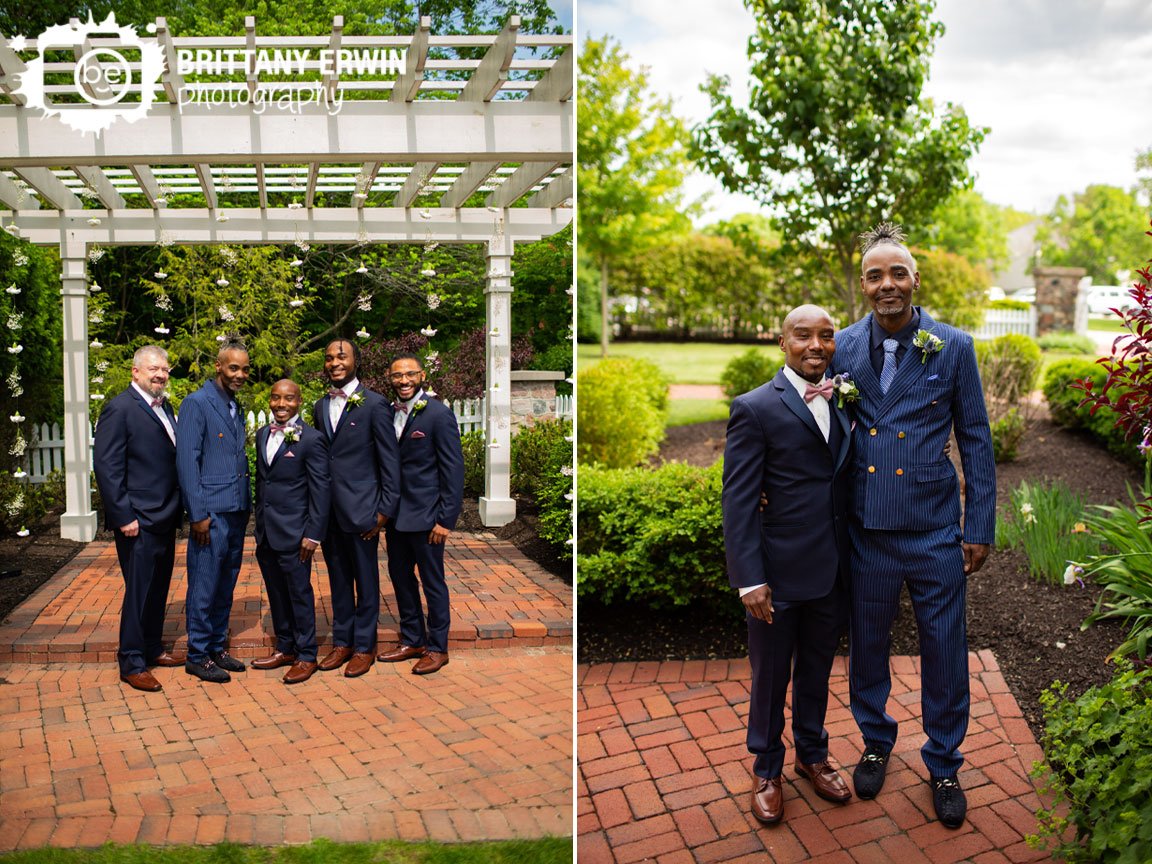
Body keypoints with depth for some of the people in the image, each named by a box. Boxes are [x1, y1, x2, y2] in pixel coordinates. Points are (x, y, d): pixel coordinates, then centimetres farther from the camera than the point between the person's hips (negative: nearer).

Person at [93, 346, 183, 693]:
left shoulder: (165, 407, 12)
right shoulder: (119, 409, -12)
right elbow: (107, 467, -15)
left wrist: (177, 507, 13)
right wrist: (124, 517, -17)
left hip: (165, 517, 8)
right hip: (139, 521, -8)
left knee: (159, 588, 17)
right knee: (139, 591, -1)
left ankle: (152, 648, 30)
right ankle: (132, 663, 10)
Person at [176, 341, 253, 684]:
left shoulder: (236, 407, 15)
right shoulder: (196, 403, -9)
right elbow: (187, 460, -13)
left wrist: (247, 505, 13)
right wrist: (198, 514, -16)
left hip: (237, 511, 8)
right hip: (211, 512, -8)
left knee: (226, 585, 15)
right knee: (204, 587, 0)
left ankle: (217, 647, 26)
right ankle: (198, 656, 11)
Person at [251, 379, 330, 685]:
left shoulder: (311, 439, -11)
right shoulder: (262, 435, 10)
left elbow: (320, 490, -12)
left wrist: (313, 534, -14)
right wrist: (259, 522, 15)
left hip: (293, 533, -7)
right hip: (266, 533, 7)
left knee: (300, 594, 3)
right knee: (276, 594, 16)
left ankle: (306, 656, 15)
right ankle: (285, 648, 30)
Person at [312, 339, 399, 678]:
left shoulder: (374, 404, -7)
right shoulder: (321, 407, 11)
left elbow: (389, 462, -8)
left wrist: (384, 511, -11)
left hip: (360, 507, -5)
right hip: (328, 509, 6)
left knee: (366, 582, 6)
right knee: (338, 580, 15)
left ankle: (364, 646, 18)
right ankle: (342, 642, 27)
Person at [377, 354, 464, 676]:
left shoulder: (438, 414, -13)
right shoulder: (389, 413, 7)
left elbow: (453, 469, -14)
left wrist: (446, 519, -16)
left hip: (425, 515, -7)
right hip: (395, 513, 7)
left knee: (432, 582, 4)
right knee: (400, 577, 16)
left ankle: (437, 648, 19)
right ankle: (412, 640, 32)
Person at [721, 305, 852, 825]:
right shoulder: (755, 408, -12)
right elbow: (737, 501, -14)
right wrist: (749, 580, -17)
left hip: (833, 572, 5)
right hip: (779, 574, -5)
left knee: (816, 672, 22)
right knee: (770, 678, 13)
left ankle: (812, 755, 44)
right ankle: (767, 770, 34)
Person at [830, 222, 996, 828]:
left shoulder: (954, 347, -3)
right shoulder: (844, 347, 0)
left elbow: (976, 441, 0)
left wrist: (980, 527, -2)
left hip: (935, 530, -1)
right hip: (866, 528, 2)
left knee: (944, 652, 9)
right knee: (866, 645, 16)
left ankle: (943, 765, 32)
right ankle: (876, 742, 41)